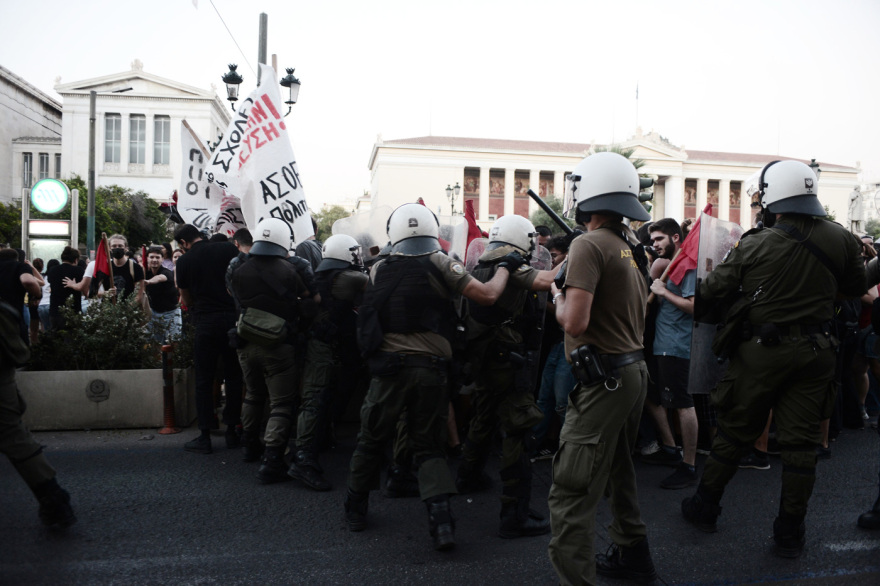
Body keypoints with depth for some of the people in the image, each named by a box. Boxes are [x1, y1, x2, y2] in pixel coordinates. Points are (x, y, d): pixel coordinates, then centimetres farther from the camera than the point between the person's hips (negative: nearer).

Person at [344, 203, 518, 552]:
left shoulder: (379, 270, 6)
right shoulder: (441, 264, -2)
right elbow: (487, 295, -5)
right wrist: (505, 268, 13)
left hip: (389, 367, 1)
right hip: (432, 369, -1)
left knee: (372, 440, 18)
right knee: (429, 447, 12)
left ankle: (355, 510, 33)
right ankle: (441, 520, -1)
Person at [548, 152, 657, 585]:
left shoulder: (589, 245, -16)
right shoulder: (630, 247, 10)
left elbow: (574, 323, -24)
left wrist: (559, 298, -4)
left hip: (604, 379, -10)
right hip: (634, 371, 10)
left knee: (571, 493, -6)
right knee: (617, 472, 26)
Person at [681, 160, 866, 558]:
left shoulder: (756, 245, -12)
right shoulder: (841, 240, -2)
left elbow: (712, 290, -8)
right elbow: (857, 287, 13)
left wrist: (697, 307, 12)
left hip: (762, 350, -2)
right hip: (815, 352, 3)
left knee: (735, 432, 11)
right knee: (800, 442, 9)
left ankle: (704, 507, 26)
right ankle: (790, 533, 18)